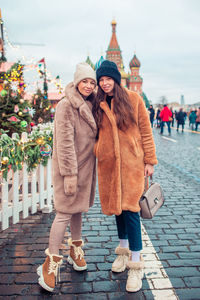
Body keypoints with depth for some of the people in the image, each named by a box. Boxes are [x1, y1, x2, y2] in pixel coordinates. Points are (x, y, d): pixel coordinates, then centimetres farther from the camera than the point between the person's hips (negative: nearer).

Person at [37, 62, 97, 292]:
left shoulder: (89, 106, 11)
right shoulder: (66, 105, -14)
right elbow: (65, 142, -19)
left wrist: (90, 169, 16)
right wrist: (69, 174, -21)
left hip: (86, 167, 8)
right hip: (70, 167, -7)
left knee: (78, 209, 17)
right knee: (65, 213, -5)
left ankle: (75, 252, 33)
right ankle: (51, 263, 6)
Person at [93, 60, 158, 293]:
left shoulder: (133, 99, 0)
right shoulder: (98, 105, 8)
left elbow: (145, 131, 1)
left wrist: (149, 160, -2)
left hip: (131, 161, -3)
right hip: (108, 162, 4)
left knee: (129, 207, -9)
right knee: (117, 206, 12)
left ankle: (136, 264, 1)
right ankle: (124, 250, 32)